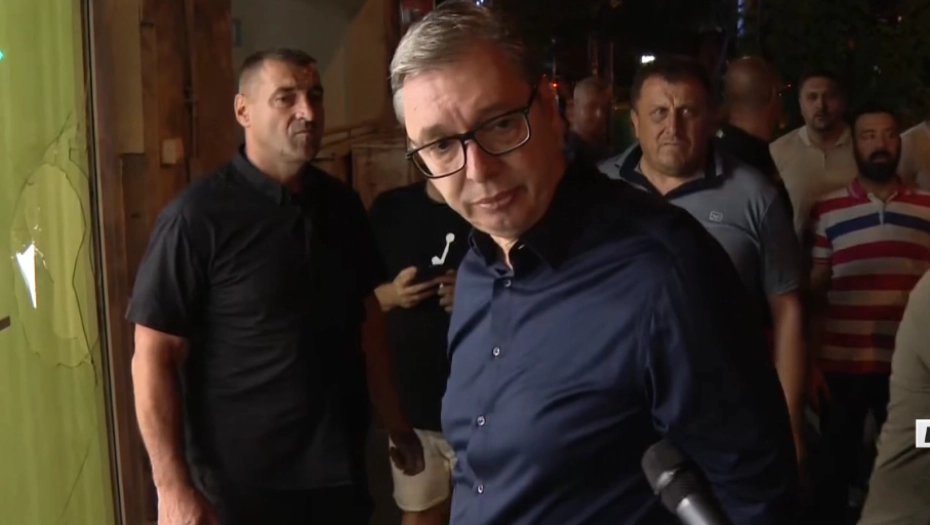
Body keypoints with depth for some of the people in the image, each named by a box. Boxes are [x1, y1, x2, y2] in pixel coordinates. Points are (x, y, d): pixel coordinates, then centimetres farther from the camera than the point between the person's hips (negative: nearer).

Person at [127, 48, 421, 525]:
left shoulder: (342, 205, 4)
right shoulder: (198, 216, -13)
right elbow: (154, 357, -13)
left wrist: (396, 422, 9)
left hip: (339, 471, 5)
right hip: (239, 486, -5)